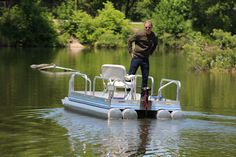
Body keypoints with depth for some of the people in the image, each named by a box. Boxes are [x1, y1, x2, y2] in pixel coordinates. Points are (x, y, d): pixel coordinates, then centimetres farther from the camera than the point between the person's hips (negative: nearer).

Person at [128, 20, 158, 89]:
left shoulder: (154, 37, -4)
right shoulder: (139, 35, -14)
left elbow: (155, 45, 19)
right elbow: (129, 40, 0)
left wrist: (150, 52, 11)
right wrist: (131, 51, -3)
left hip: (145, 59, 3)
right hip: (136, 57, -3)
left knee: (145, 77, 6)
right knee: (131, 75, -2)